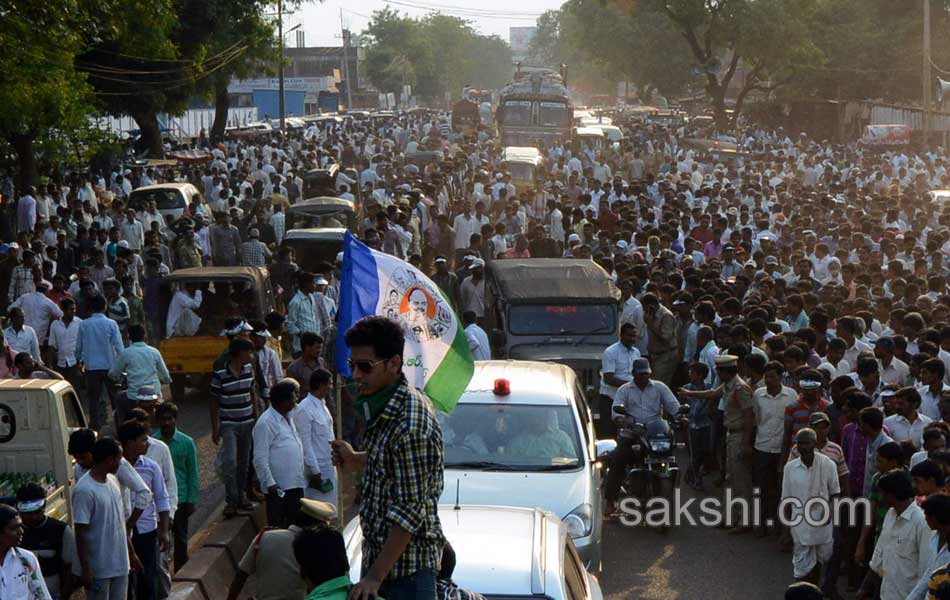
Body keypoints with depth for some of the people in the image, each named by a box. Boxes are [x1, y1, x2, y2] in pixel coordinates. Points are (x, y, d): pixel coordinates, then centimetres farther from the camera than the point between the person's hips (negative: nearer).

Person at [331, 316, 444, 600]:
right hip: (377, 548, 9)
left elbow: (410, 512, -26)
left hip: (406, 561, -9)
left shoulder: (410, 426, -26)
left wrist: (375, 576, -24)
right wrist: (356, 460, 9)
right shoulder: (384, 403, 3)